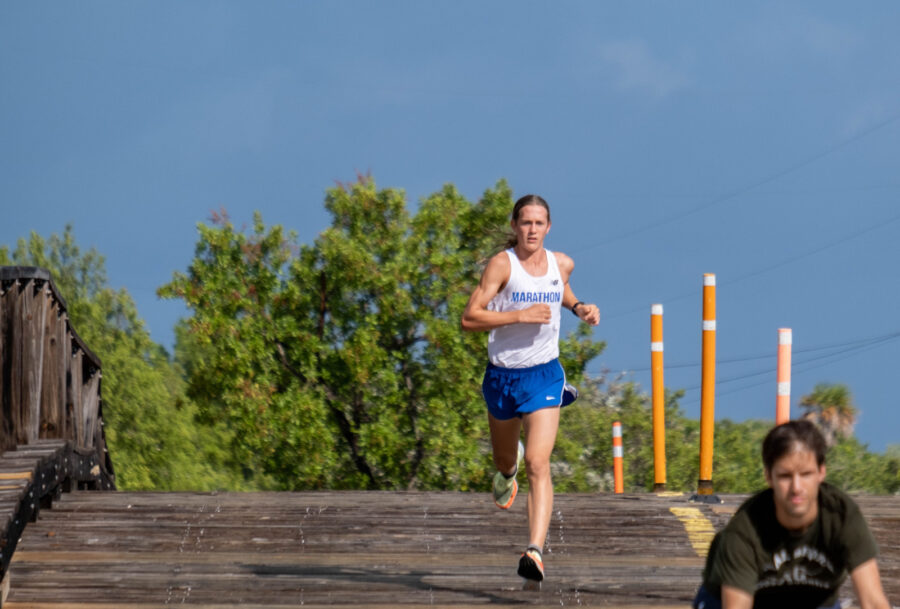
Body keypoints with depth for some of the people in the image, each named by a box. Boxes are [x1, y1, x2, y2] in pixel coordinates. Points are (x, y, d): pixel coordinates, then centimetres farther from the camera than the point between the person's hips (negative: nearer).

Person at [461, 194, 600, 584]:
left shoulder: (561, 264, 1)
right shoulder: (502, 264, -12)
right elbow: (470, 319, -19)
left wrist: (579, 308, 8)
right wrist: (521, 315, -26)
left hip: (543, 376, 0)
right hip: (502, 376, 0)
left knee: (538, 465, -18)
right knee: (505, 459, 23)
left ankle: (535, 552, -26)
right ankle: (507, 473, 63)